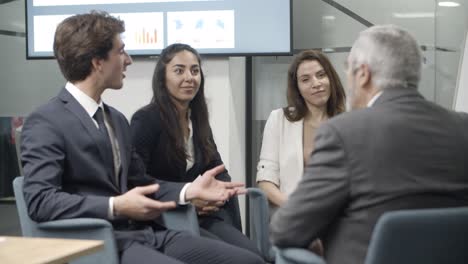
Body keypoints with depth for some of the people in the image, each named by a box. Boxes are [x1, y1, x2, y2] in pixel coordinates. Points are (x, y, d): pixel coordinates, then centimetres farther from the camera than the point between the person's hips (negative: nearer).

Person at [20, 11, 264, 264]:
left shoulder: (116, 119, 18)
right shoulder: (46, 122, -7)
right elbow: (39, 200, -16)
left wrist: (189, 190, 5)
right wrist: (116, 207, -23)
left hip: (145, 233, 8)